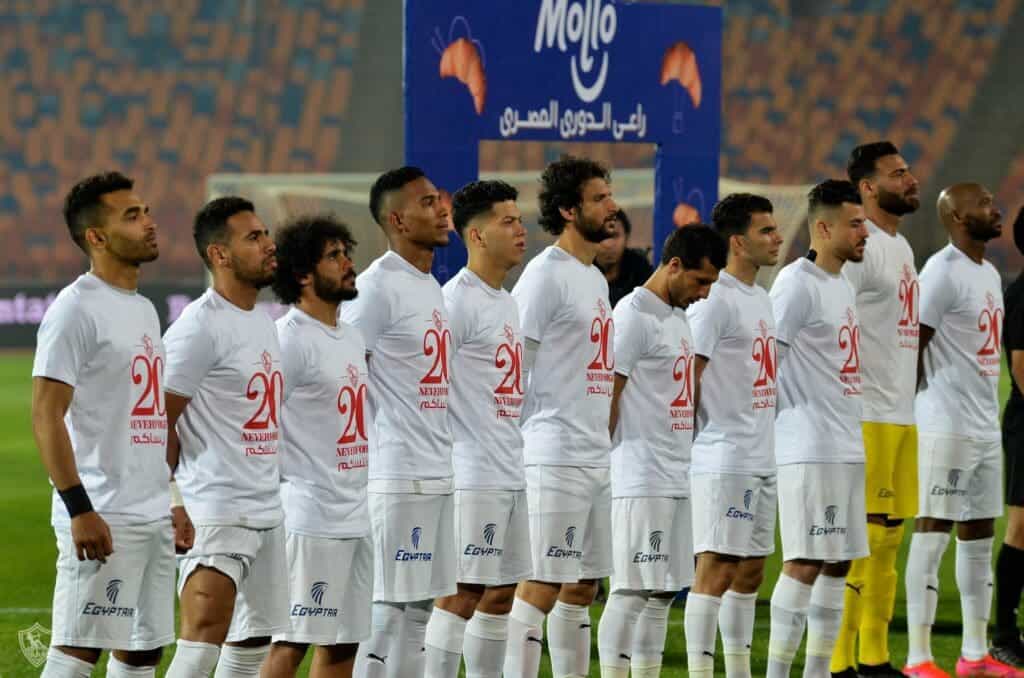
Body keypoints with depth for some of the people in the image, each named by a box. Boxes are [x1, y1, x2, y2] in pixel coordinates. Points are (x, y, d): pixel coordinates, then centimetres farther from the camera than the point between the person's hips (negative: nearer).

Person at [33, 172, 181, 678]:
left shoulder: (144, 310, 17)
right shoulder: (76, 309, -10)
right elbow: (45, 416, -16)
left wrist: (171, 504, 20)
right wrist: (80, 510, -22)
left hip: (154, 519, 9)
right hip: (103, 519, -9)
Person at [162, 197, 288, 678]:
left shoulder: (264, 322, 15)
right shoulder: (200, 327, -13)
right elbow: (160, 422, -14)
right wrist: (172, 506, -13)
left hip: (267, 511, 10)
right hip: (217, 512, -10)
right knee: (205, 636, -21)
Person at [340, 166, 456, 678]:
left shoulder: (430, 286, 16)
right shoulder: (379, 286, -12)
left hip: (436, 476, 9)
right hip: (398, 477, -9)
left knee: (419, 606, 9)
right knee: (390, 608, -6)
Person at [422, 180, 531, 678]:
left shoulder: (507, 302, 17)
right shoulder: (458, 300, -12)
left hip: (510, 475, 9)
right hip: (473, 476, -9)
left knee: (501, 594, 11)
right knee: (461, 594, -9)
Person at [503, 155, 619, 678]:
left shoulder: (596, 278, 17)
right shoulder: (545, 276, -11)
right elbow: (510, 373, -14)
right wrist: (518, 452, -15)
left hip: (596, 457, 9)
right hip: (555, 458, -9)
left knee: (582, 587, 11)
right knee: (540, 587, -9)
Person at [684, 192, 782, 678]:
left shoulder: (761, 298, 16)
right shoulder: (715, 300, -13)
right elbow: (686, 378, -16)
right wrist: (690, 443, -13)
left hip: (761, 460, 9)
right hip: (723, 462, -9)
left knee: (750, 569, 12)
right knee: (716, 569, -9)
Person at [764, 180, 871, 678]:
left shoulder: (842, 285, 16)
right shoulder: (797, 285, -13)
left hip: (847, 447, 9)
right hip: (809, 449, -9)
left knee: (837, 563, 9)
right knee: (805, 563, -10)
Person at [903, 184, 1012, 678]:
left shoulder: (990, 274, 16)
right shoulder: (943, 272, -13)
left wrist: (986, 414, 15)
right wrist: (910, 415, -12)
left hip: (986, 428, 9)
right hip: (946, 429, -9)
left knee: (979, 537, 11)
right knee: (933, 535, -7)